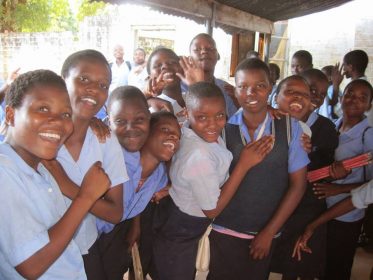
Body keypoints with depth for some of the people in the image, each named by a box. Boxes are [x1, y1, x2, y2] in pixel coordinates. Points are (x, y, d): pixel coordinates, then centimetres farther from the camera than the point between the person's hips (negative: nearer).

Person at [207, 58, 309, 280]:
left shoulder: (290, 127, -6)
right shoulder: (222, 127, -7)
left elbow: (298, 183, -3)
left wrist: (269, 232, -3)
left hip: (266, 233, 1)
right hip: (224, 232, 0)